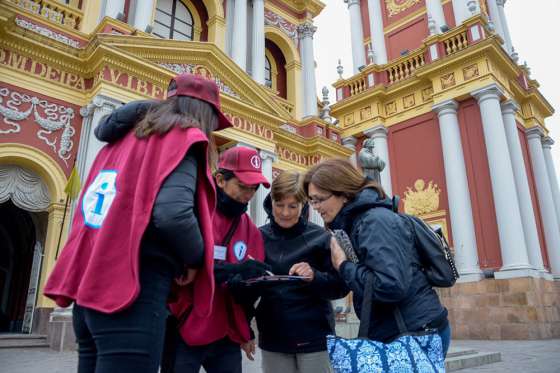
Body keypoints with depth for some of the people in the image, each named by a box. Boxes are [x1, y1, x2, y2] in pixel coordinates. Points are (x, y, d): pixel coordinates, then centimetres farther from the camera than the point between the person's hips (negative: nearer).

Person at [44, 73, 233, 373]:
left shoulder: (120, 140, 17)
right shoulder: (182, 137, -6)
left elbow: (95, 210, 19)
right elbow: (172, 214, -24)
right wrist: (196, 258, -4)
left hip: (90, 285, 8)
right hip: (132, 293, -8)